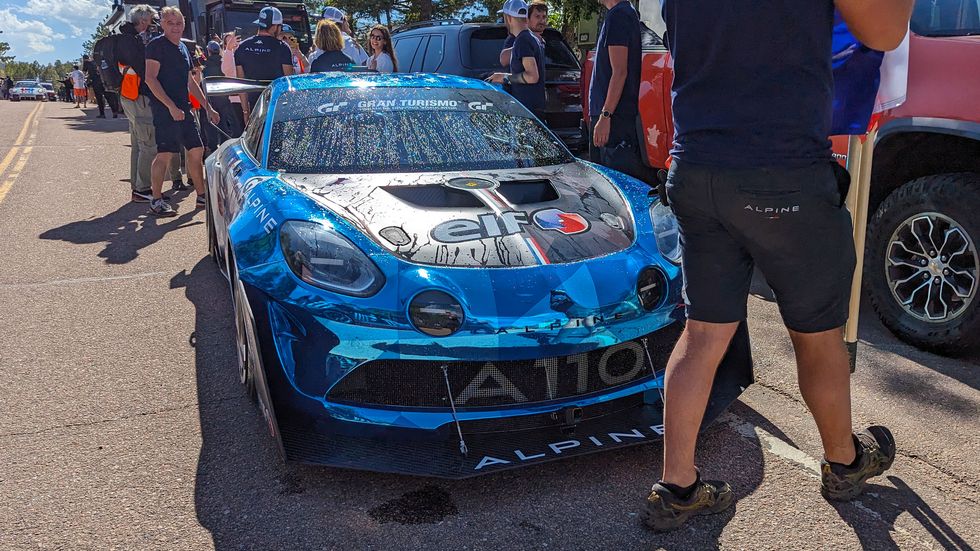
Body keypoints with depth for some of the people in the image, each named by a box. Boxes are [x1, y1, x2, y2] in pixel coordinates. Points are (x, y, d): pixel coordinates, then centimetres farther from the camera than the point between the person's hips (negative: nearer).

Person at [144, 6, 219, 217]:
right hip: (164, 108, -8)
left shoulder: (183, 48, 19)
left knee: (197, 150, 9)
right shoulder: (156, 45, -6)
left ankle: (202, 195, 18)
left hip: (183, 108, 8)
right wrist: (171, 106, -20)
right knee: (165, 153, -10)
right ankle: (156, 201, -2)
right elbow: (150, 79, -13)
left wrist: (208, 107, 20)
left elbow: (190, 82, 25)